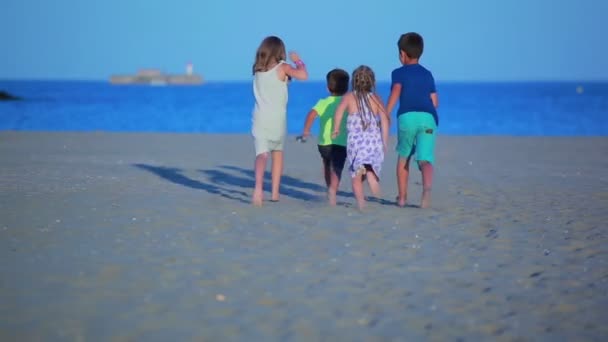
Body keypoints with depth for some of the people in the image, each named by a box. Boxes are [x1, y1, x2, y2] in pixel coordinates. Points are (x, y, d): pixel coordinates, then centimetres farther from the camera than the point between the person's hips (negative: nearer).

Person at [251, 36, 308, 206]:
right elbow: (303, 75, -19)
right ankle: (275, 193, 23)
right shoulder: (282, 68, -3)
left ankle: (258, 187, -38)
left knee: (261, 155, -11)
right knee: (277, 152, 20)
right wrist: (298, 61, 1)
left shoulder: (257, 69, 9)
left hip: (260, 118, 1)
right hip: (277, 120, -1)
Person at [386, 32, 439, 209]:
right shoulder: (427, 74, 23)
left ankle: (402, 197, 24)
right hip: (428, 118, 1)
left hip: (407, 117, -1)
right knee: (425, 159, -10)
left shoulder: (399, 73, 13)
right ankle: (427, 187, -40)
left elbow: (396, 91, -7)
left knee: (403, 158, 20)